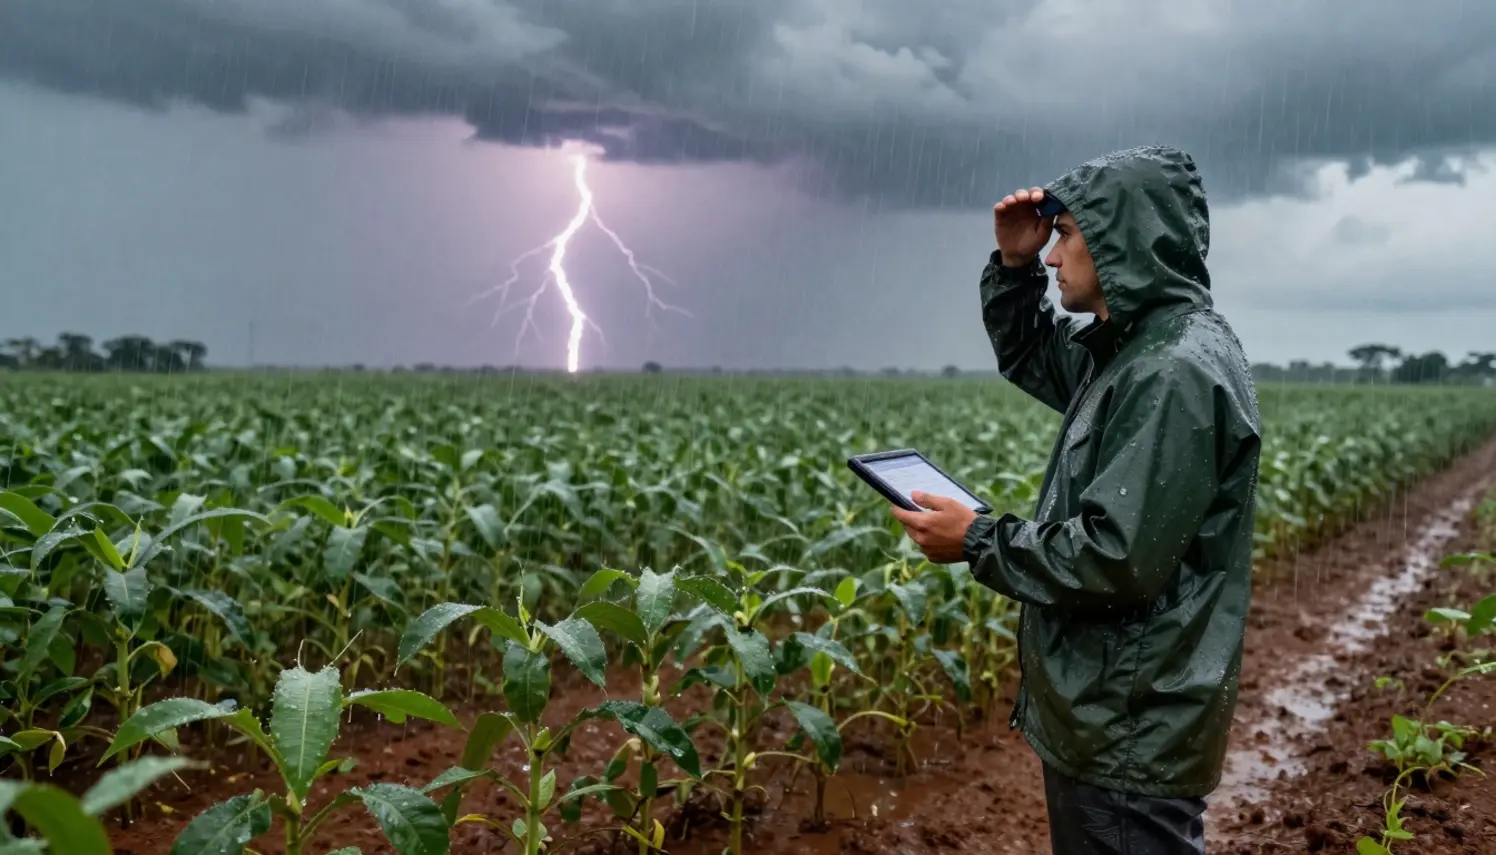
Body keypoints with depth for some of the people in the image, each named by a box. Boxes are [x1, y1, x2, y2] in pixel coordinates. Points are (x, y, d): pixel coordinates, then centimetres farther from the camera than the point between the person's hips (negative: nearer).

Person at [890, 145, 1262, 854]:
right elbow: (1028, 359, 26)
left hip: (1133, 734, -10)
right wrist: (1014, 266, 8)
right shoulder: (1134, 346, 9)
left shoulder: (1180, 373, -23)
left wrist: (976, 542, -16)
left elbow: (1120, 559, -28)